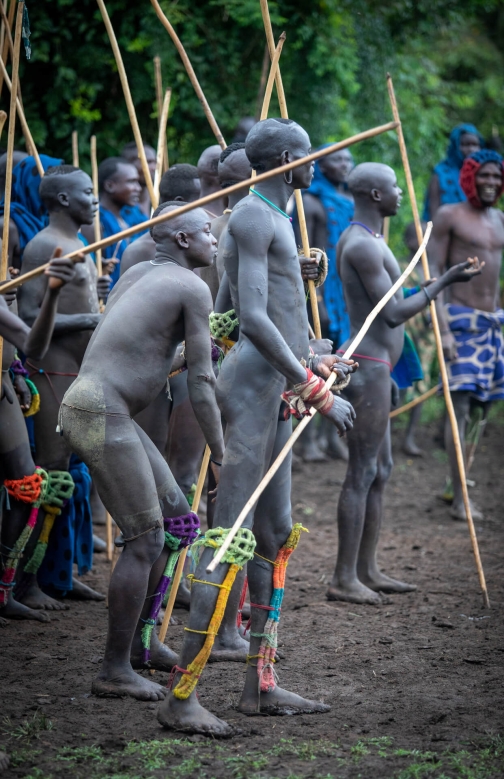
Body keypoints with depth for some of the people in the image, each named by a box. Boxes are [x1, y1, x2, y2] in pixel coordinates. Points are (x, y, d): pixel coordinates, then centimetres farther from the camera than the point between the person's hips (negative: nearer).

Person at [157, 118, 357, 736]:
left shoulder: (272, 220, 20)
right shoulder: (253, 218, -12)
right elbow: (255, 321, -22)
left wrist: (316, 362, 36)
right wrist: (317, 393, -22)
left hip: (275, 390, 11)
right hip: (252, 388, -11)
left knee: (274, 536, 13)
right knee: (230, 539, -13)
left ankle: (260, 686, 19)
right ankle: (180, 696, -13)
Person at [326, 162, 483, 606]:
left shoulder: (359, 240, 16)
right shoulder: (363, 246, -17)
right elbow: (393, 313, -20)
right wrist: (444, 283, -16)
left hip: (374, 365, 11)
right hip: (368, 367, -11)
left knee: (380, 470, 15)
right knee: (362, 473, -8)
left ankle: (366, 571, 20)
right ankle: (344, 579, -6)